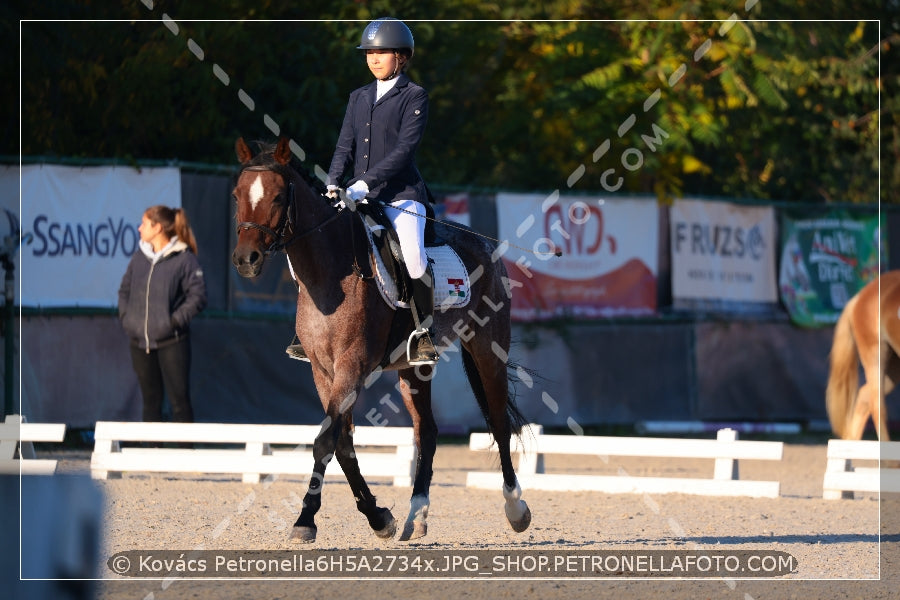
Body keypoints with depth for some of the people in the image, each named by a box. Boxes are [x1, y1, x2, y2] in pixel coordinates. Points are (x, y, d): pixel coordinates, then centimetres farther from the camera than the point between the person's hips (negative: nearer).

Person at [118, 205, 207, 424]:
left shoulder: (184, 259, -8)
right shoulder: (139, 258, 9)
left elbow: (198, 296, -10)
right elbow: (124, 290, 19)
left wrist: (176, 320, -15)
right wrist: (125, 316, 5)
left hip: (172, 343, -5)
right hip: (140, 344, 5)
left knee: (179, 401, -2)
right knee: (151, 401, 12)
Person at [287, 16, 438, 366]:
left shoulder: (415, 97, -2)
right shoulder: (358, 98, 17)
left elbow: (405, 147, -13)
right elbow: (345, 146, 12)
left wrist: (366, 182, -23)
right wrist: (333, 183, -8)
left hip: (401, 192, -6)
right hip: (360, 195, 6)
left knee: (413, 256, -31)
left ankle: (424, 332, -13)